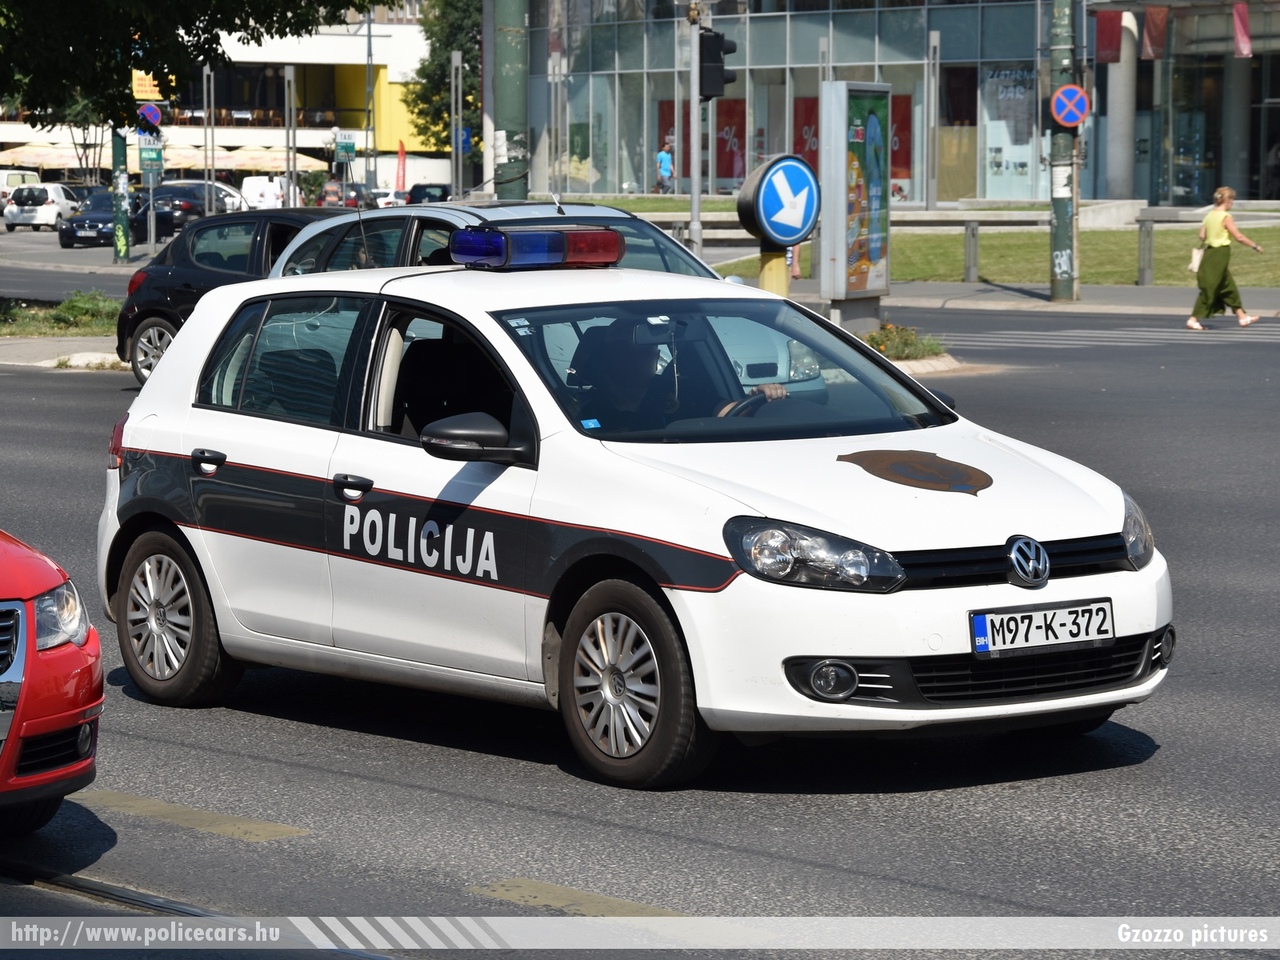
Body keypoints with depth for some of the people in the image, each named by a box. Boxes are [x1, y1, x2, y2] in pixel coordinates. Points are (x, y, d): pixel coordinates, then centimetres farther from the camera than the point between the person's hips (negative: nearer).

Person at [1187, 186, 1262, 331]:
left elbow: (1202, 236, 5)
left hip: (1210, 253, 9)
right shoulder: (1226, 217, -15)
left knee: (1229, 288, 17)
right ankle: (1193, 320, -5)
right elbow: (1239, 237, -15)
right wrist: (1255, 246, -4)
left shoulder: (1209, 215, 7)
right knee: (1209, 289, -4)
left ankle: (1242, 316, 27)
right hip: (1221, 254, -9)